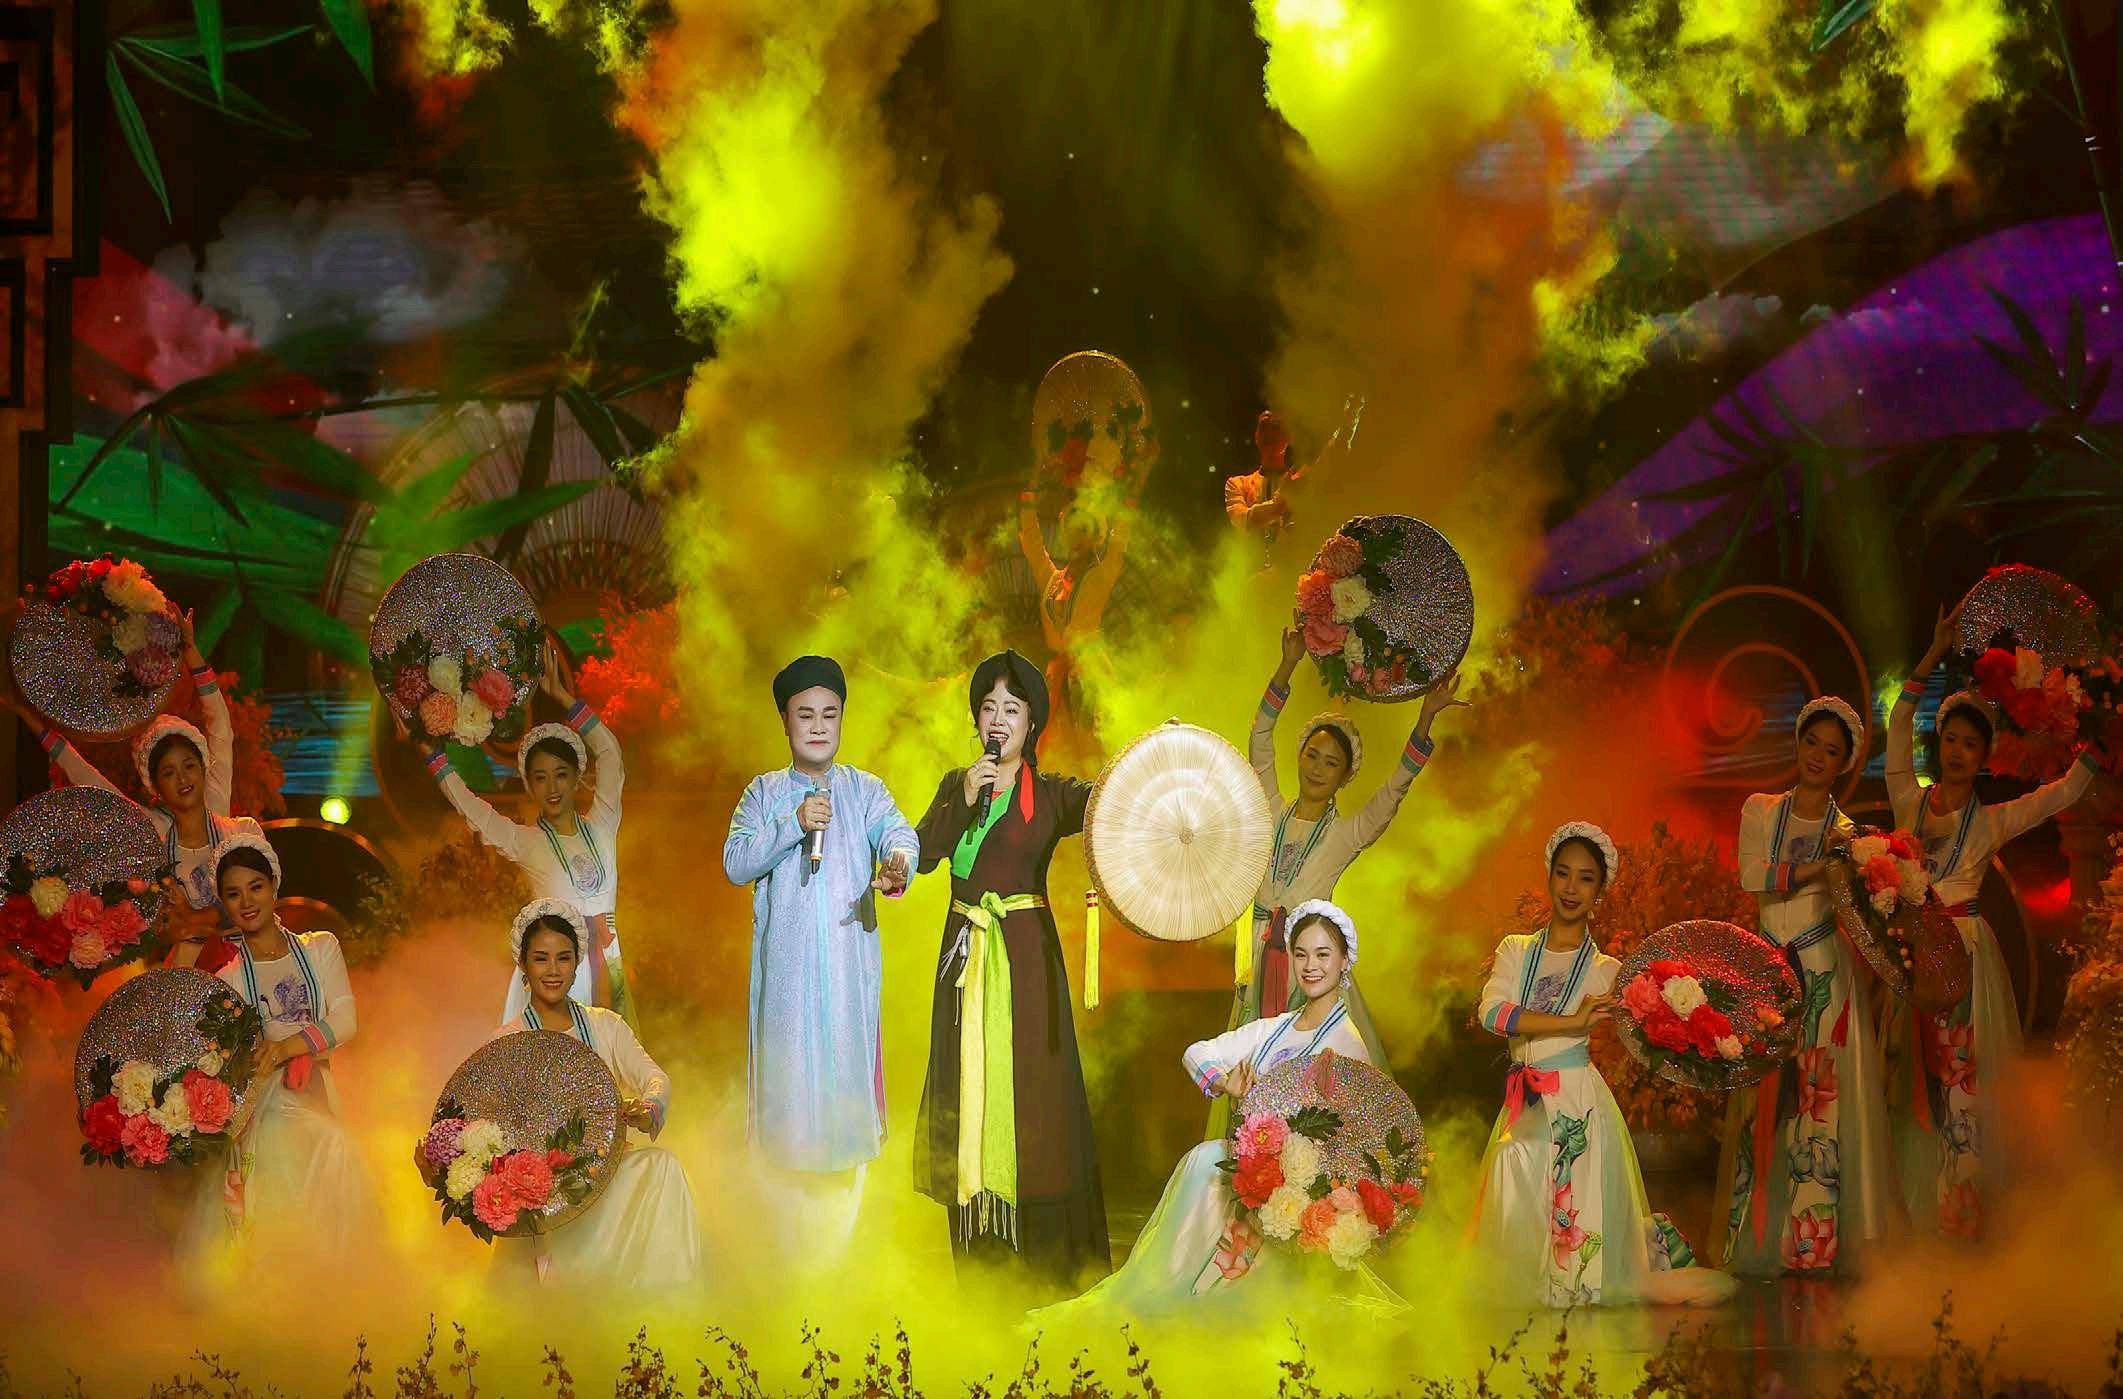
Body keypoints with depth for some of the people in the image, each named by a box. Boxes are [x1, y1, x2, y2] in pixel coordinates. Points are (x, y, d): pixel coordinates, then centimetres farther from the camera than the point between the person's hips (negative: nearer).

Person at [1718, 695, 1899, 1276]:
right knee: (1765, 1103, 0)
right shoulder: (1761, 810, 10)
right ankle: (1763, 1236, 4)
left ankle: (1817, 1236, -6)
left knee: (1822, 1098, -8)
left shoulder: (1847, 832, 6)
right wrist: (1814, 868, -16)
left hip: (1824, 973, -2)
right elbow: (1751, 875, -6)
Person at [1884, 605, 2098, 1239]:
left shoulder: (1994, 821, 7)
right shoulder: (1911, 803, 10)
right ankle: (1917, 1208, 4)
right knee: (1916, 1077, 1)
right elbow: (1899, 723, 5)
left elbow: (2070, 787, 3)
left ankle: (1962, 1206, -4)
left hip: (1966, 952, -2)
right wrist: (1936, 650, 3)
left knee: (1961, 1075, -6)